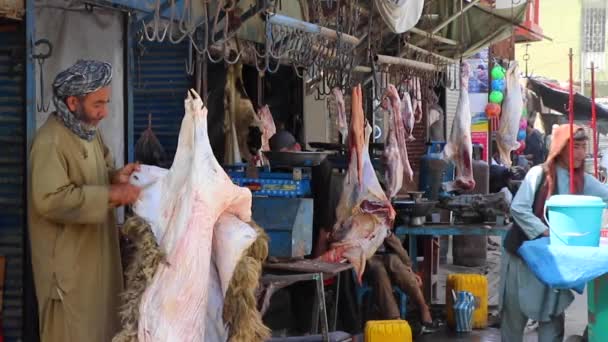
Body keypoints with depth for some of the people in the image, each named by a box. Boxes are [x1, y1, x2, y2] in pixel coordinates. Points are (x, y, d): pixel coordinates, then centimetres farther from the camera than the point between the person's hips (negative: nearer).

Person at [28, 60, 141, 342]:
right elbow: (51, 200, -30)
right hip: (68, 260, -9)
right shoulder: (51, 142, -22)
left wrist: (116, 176, -2)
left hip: (96, 252, 9)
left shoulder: (88, 130, 8)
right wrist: (110, 195, -28)